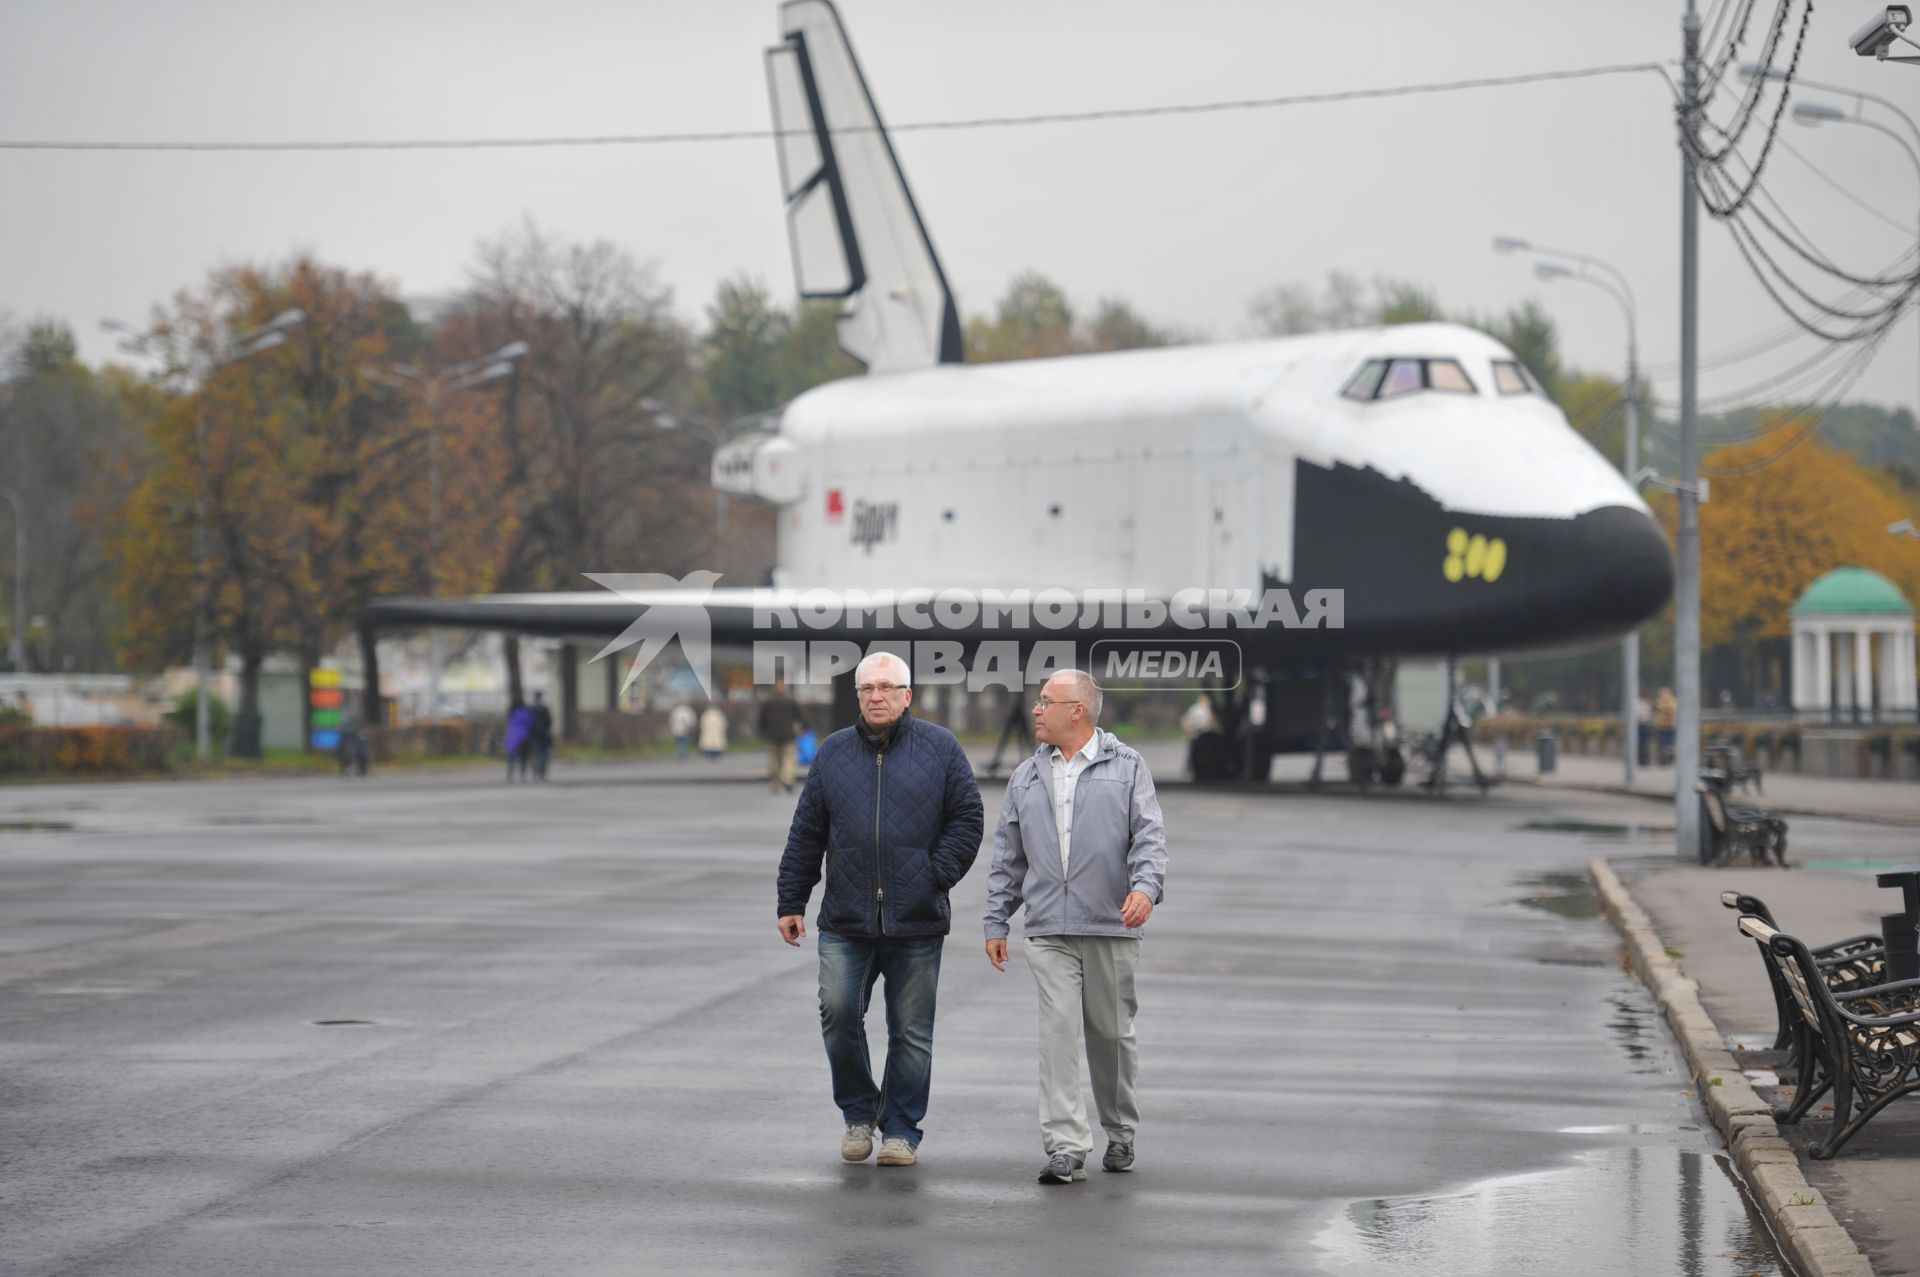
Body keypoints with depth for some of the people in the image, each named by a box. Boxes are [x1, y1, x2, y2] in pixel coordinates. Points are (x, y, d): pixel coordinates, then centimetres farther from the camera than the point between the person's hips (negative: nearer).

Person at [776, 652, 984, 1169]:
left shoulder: (939, 748, 4)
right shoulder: (834, 753, 9)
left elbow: (968, 818, 5)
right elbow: (805, 834, 11)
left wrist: (937, 875, -6)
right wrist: (791, 903, 7)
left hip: (916, 925, -1)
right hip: (845, 923, 1)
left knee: (911, 1031, 3)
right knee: (838, 1011, -11)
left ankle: (901, 1130, 15)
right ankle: (858, 1112, 10)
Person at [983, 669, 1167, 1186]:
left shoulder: (1126, 767, 4)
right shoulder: (1027, 777, 14)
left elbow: (1150, 834, -5)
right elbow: (1007, 855, 16)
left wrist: (1146, 885, -23)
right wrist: (996, 922, 12)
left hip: (1112, 929, -2)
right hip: (1049, 931, 2)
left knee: (1112, 1034, 7)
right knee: (1058, 1031, -10)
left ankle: (1121, 1133, 27)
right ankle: (1066, 1149, -13)